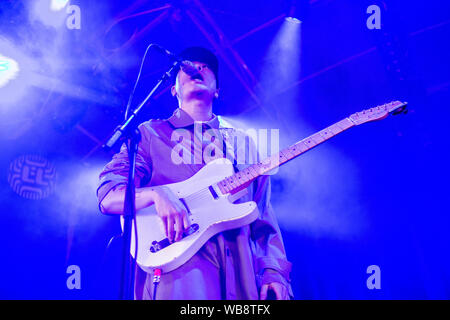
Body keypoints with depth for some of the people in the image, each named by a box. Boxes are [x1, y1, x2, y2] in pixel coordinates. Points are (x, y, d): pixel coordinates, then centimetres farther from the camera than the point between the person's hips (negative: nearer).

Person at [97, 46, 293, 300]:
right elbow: (108, 198, -1)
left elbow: (265, 223, 14)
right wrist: (157, 194, -19)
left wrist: (274, 272, 1)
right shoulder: (150, 134, 10)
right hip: (175, 280, -3)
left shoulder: (241, 142, 19)